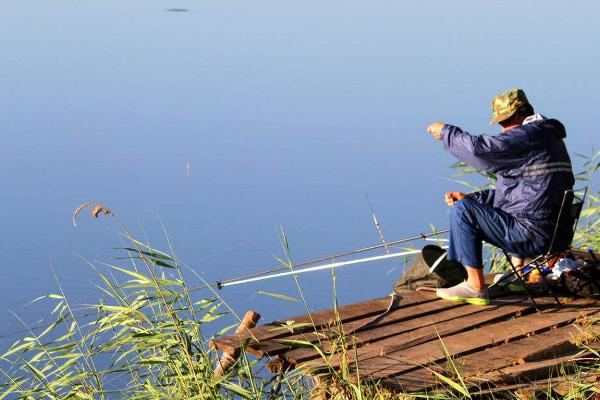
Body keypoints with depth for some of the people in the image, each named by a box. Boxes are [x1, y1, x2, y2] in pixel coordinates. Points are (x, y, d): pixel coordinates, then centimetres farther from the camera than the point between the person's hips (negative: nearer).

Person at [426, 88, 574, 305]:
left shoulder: (528, 135, -14)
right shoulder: (549, 136, 19)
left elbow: (479, 148, -22)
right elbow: (512, 192, 23)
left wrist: (446, 131, -4)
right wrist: (471, 197, 14)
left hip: (533, 234, -11)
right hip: (554, 231, 11)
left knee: (462, 210, -12)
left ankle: (475, 286, -8)